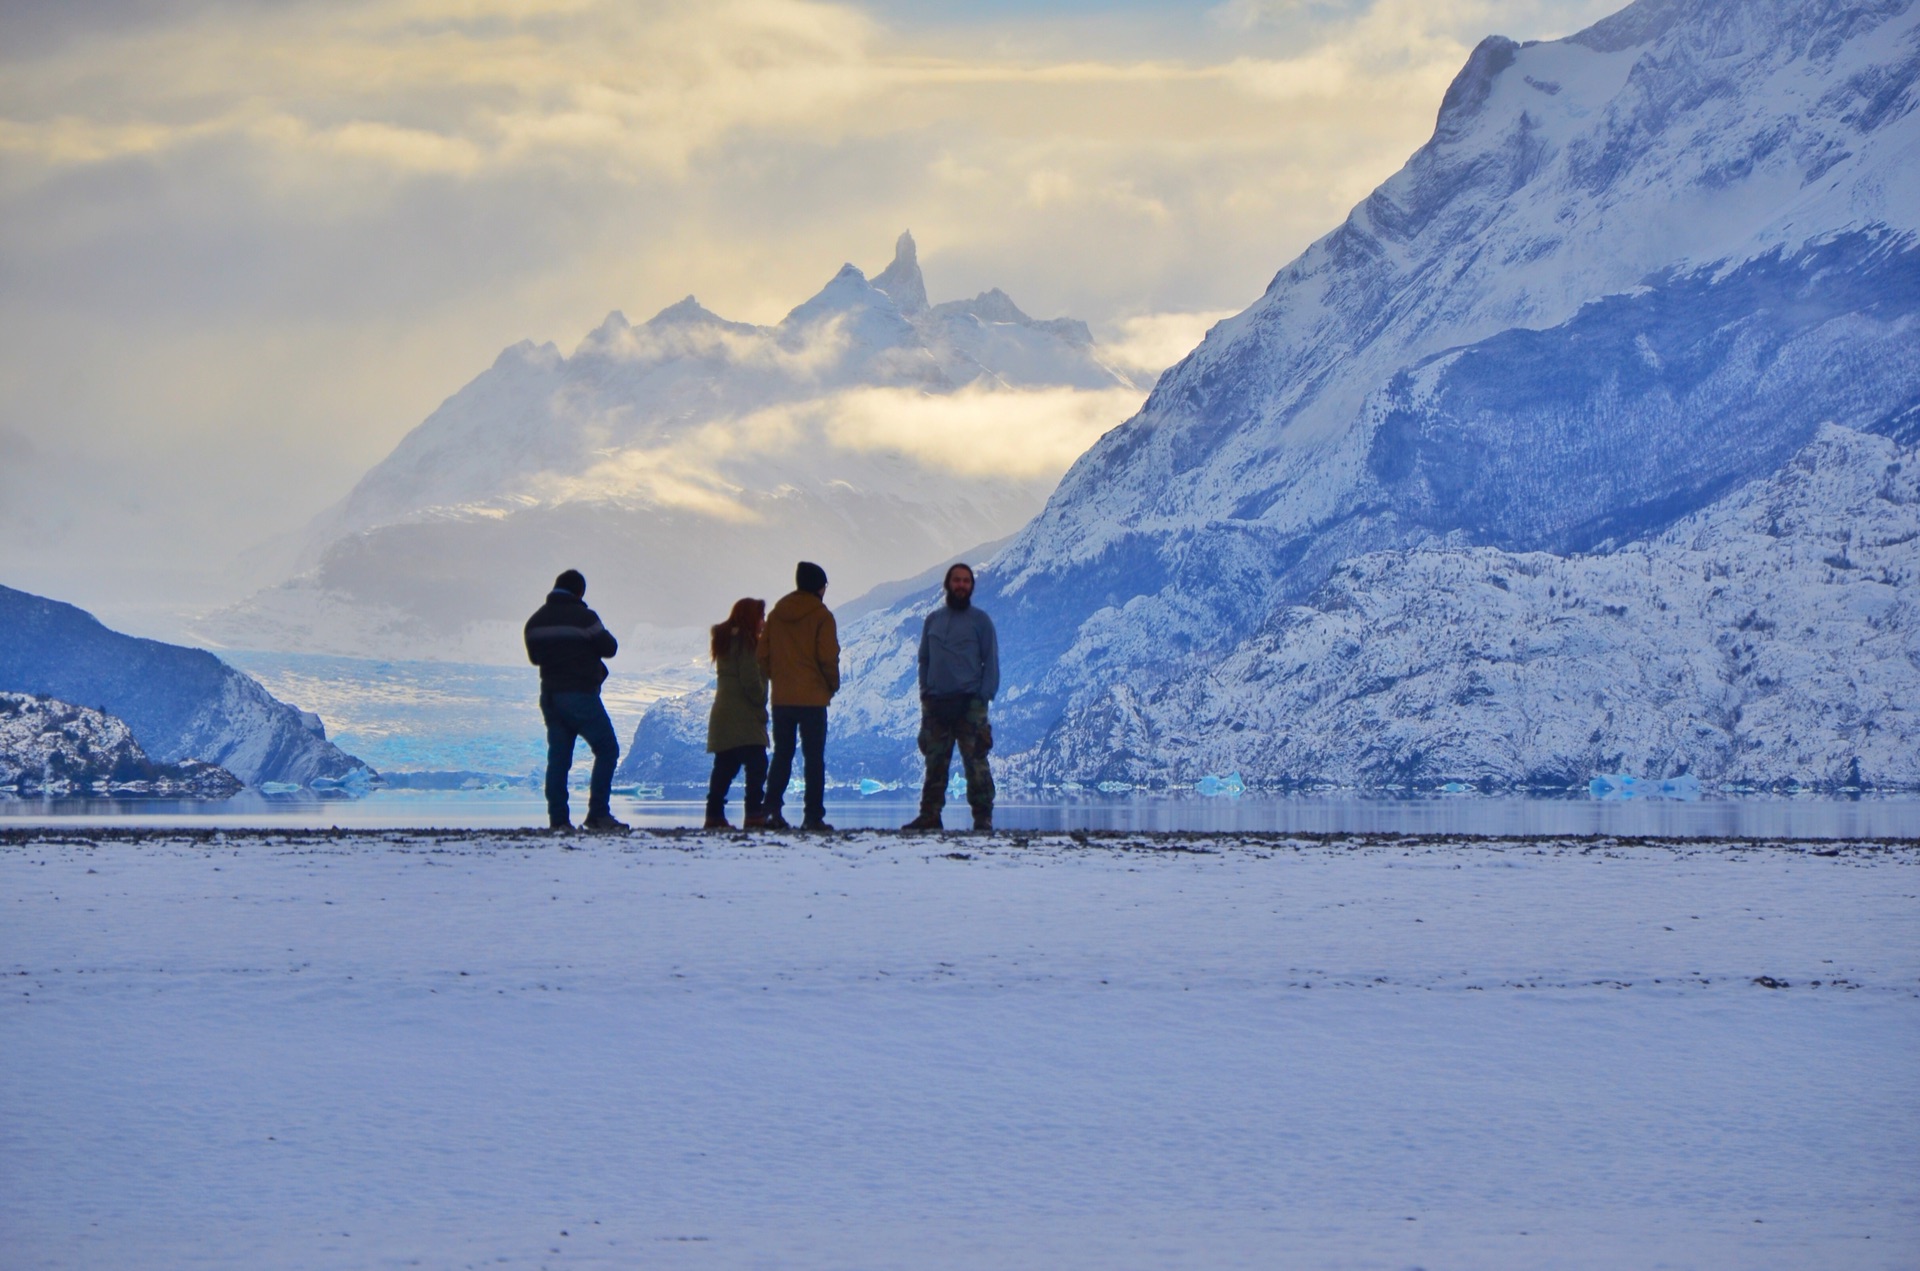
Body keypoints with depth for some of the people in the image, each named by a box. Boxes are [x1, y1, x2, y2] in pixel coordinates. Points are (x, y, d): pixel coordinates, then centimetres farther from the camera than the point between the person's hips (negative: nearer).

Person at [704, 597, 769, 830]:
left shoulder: (725, 640, 18)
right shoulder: (745, 641, -10)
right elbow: (750, 680, -14)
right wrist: (761, 702, -4)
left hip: (723, 716, 9)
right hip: (743, 716, -9)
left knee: (725, 767, 9)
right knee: (756, 765, -11)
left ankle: (715, 815, 6)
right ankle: (754, 814, -19)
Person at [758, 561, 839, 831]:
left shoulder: (776, 614, 8)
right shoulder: (820, 615, -7)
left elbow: (763, 655, 8)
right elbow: (828, 656, -11)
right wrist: (833, 685, 4)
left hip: (781, 697, 4)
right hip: (812, 696, -4)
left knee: (782, 755, 12)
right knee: (814, 758, 0)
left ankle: (772, 809, -2)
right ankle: (813, 816, -5)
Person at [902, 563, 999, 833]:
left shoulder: (980, 621, 4)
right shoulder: (933, 620, 15)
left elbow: (991, 661, 1)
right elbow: (924, 659, 19)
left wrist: (984, 696, -9)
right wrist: (924, 691, 7)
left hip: (969, 703, -4)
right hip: (935, 704, 4)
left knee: (975, 762, -8)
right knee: (935, 762, 4)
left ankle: (983, 818, -7)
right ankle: (929, 815, 7)